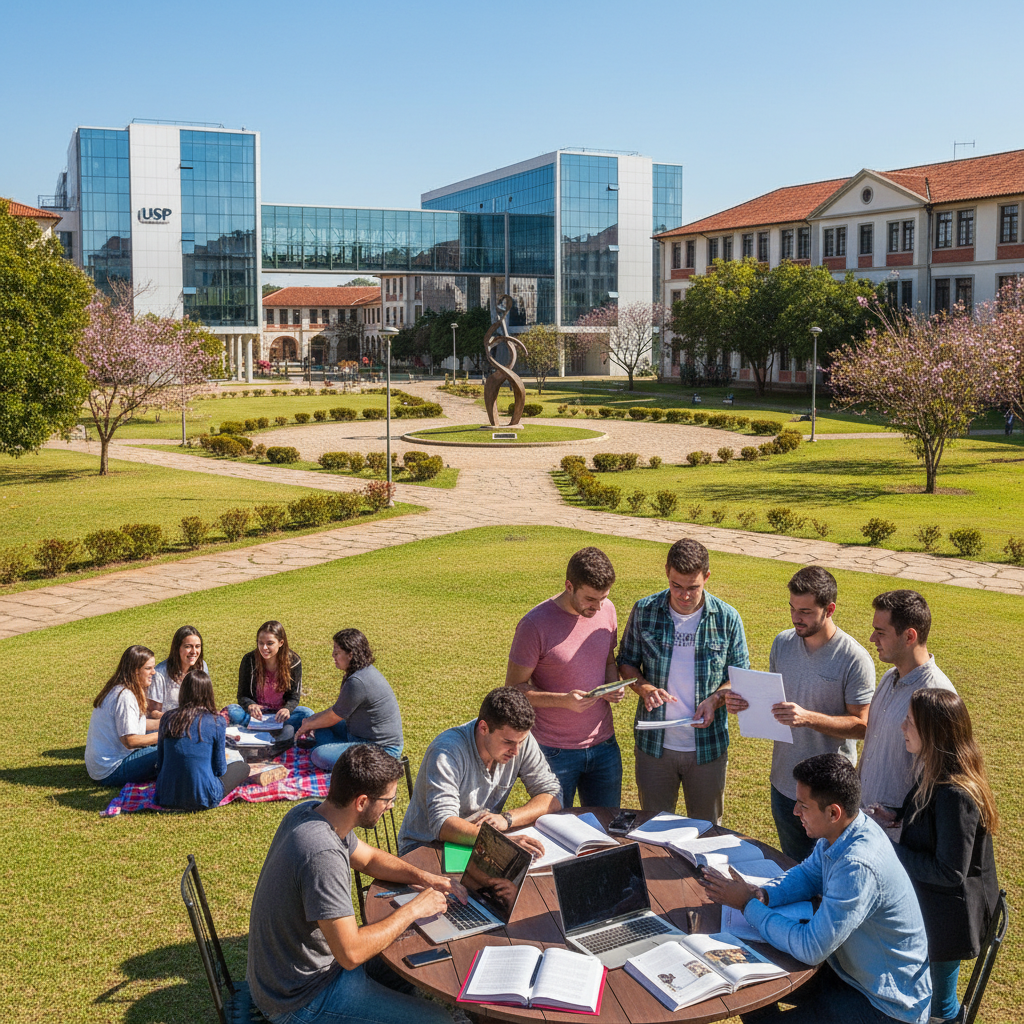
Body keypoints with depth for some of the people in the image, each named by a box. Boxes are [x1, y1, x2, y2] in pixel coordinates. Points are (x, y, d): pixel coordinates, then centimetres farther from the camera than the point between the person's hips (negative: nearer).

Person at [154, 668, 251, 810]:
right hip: (202, 798, -4)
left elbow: (160, 763, 7)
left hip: (167, 796, 4)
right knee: (243, 767, 20)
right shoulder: (216, 723, -11)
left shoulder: (167, 719, -2)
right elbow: (220, 770, -4)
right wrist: (224, 760, 20)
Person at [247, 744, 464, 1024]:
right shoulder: (322, 854, -34)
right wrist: (413, 909, -20)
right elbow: (351, 953, -32)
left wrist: (424, 877, 0)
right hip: (300, 1001, -9)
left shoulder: (309, 811, -4)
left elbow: (369, 857, 15)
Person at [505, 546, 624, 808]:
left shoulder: (606, 611, 0)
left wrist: (613, 685, -6)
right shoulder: (535, 624, -17)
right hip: (554, 751, -5)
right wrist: (563, 700, -24)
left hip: (603, 744, 5)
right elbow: (514, 687, -11)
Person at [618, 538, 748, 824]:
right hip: (654, 743, 1)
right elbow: (626, 661, 5)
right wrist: (644, 688, -15)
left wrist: (715, 699, -17)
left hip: (707, 745, 0)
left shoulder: (727, 618, -6)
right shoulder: (644, 611, -5)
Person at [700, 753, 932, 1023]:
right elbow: (808, 874, 11)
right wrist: (763, 893, -9)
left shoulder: (858, 867, -33)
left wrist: (748, 905, -20)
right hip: (850, 970, 8)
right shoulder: (838, 832, -6)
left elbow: (810, 948, -31)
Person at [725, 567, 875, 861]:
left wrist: (808, 718, -29)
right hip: (784, 783, 5)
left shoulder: (855, 659, -17)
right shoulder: (782, 643, 1)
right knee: (793, 871, 21)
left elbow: (861, 725, -16)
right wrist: (743, 702, -8)